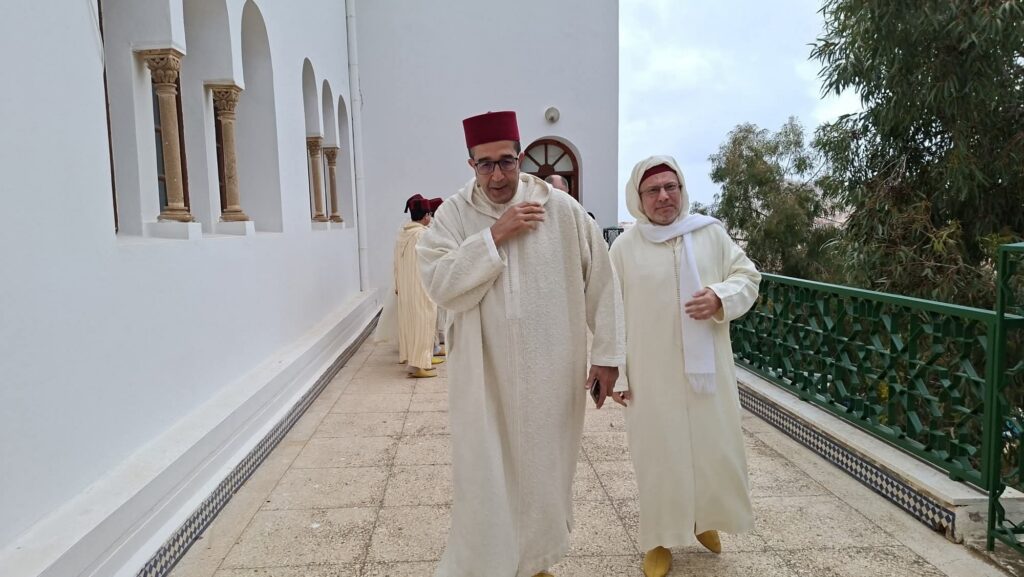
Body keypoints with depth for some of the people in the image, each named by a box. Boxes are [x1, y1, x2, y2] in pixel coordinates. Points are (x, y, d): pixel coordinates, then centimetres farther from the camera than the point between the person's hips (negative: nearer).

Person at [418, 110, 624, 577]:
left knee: (543, 473, 16)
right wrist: (494, 234, -21)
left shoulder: (562, 210, -4)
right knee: (484, 479, 6)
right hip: (484, 377, -1)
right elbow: (438, 282, -18)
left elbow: (600, 283, 0)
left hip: (552, 375, 1)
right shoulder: (453, 216, -4)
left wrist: (607, 352, 0)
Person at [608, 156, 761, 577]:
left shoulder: (712, 232, 3)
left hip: (708, 369, 2)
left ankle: (704, 519, 39)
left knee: (716, 449, 11)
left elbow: (748, 276, 7)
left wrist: (721, 297, -15)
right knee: (659, 455, 7)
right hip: (652, 374, -2)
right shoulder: (625, 246, -3)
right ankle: (659, 539, 26)